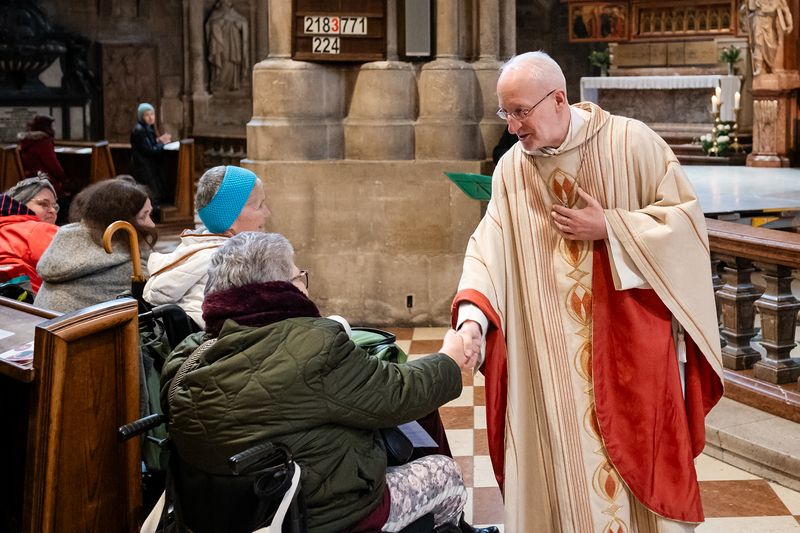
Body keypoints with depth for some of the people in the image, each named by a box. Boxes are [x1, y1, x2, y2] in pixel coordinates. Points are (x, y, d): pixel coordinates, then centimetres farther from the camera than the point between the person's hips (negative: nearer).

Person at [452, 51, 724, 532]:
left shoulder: (631, 142, -8)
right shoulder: (512, 169, 1)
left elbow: (686, 215, -6)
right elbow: (488, 248, -7)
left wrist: (608, 228, -15)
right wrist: (472, 317, -23)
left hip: (629, 335, -2)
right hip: (551, 350, 3)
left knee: (636, 454, 6)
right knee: (560, 462, 5)